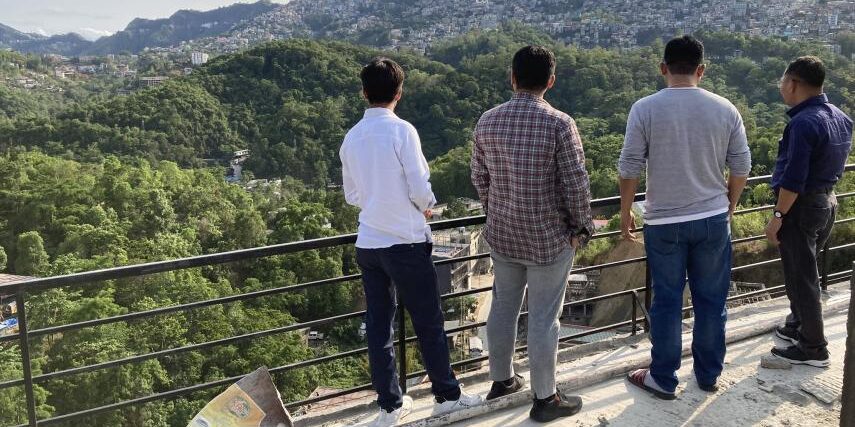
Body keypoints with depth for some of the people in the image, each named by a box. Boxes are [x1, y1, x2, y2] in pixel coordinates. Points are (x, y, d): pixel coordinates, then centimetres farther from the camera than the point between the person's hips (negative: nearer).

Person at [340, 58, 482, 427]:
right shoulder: (401, 130, -13)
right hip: (404, 243, -5)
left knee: (378, 325, 11)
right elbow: (420, 189, -13)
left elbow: (352, 196, 12)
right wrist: (428, 205, 7)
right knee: (428, 322, 9)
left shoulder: (351, 138, 4)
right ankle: (447, 395, 22)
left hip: (368, 244, 6)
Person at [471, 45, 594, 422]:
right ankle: (545, 399, 19)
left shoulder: (487, 121, -2)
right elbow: (576, 183, -15)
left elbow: (479, 177, 6)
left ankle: (501, 379, 36)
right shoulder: (558, 123, -17)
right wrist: (582, 225, 0)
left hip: (502, 234, 5)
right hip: (549, 237, -5)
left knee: (503, 306, 19)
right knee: (543, 318, 6)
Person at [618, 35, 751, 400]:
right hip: (713, 219, 2)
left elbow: (629, 168, -9)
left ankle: (663, 379, 21)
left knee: (667, 302, 9)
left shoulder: (645, 108, -10)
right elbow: (741, 168, 3)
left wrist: (625, 212, 5)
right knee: (711, 300, 15)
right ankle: (708, 374, 29)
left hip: (664, 223, -2)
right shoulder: (725, 109, -2)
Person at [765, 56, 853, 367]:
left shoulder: (803, 123, -24)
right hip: (827, 201, 9)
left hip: (802, 207, -9)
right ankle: (800, 326, 37)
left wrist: (777, 217, -18)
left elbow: (793, 180, -25)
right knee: (806, 271, 22)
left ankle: (813, 348, 12)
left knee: (801, 277, 2)